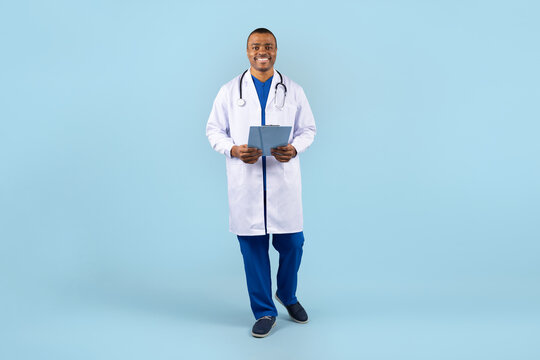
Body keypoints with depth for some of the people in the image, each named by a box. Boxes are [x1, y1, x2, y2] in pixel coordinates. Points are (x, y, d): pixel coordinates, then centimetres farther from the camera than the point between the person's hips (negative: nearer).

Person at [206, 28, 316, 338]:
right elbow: (214, 130, 7)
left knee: (292, 243, 4)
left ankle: (288, 296, 34)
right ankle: (265, 312, 20)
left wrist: (294, 149, -11)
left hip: (284, 181, 1)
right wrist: (234, 150, -12)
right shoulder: (230, 91, 7)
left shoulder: (294, 91, 9)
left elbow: (308, 129, 10)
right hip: (246, 183, 0)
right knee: (253, 247, 4)